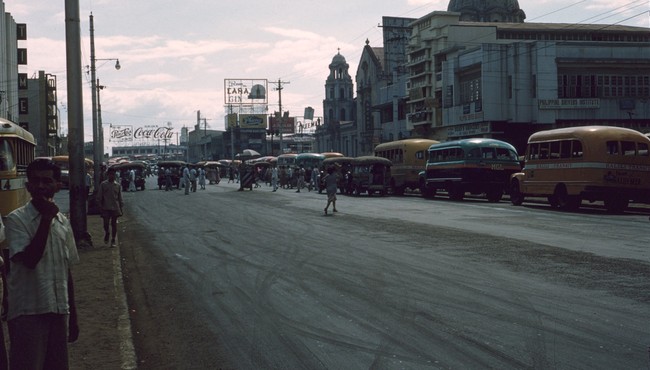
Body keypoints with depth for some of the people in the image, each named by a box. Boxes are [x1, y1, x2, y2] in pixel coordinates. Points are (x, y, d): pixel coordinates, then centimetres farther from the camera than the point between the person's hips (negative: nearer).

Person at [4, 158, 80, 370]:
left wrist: (73, 315, 15)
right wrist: (46, 219, -19)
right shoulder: (17, 219, -7)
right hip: (28, 313, -5)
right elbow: (30, 260, -21)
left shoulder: (63, 222, 9)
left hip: (59, 311, 5)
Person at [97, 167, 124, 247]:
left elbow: (120, 198, 9)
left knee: (114, 224, 5)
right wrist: (100, 206, -3)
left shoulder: (117, 185, 5)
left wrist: (121, 208, 6)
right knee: (106, 223, -3)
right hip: (106, 207, -1)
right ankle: (106, 234, 28)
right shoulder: (103, 184, 0)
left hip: (115, 207, 1)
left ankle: (113, 240, 13)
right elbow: (99, 197, 3)